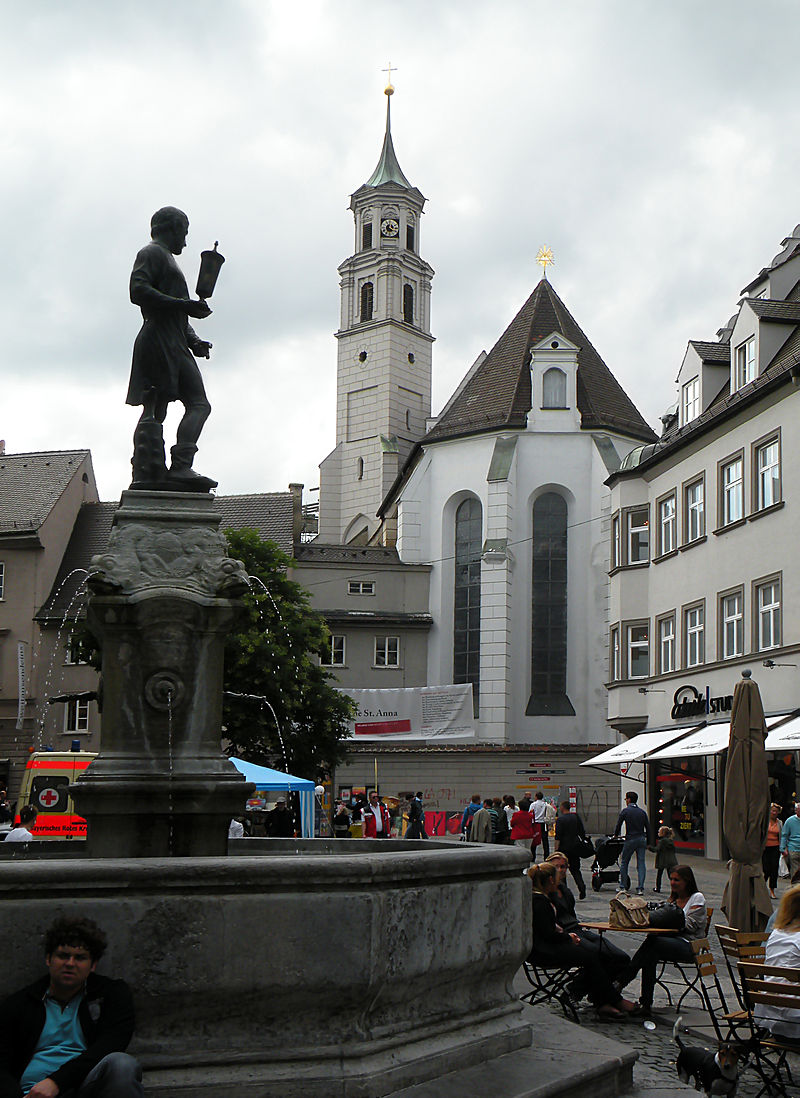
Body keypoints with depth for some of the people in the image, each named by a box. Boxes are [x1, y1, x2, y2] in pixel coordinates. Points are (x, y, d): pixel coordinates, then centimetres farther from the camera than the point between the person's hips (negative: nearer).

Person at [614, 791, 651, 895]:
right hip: (642, 839, 4)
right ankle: (641, 888, -2)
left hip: (630, 839, -4)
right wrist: (648, 842, 16)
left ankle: (622, 887, 10)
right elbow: (648, 828, 10)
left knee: (624, 862, 9)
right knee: (641, 863, 4)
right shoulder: (642, 812, 9)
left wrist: (616, 835, 18)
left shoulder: (625, 811, -3)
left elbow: (618, 825, 0)